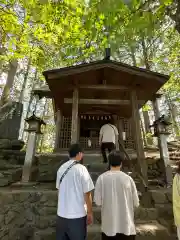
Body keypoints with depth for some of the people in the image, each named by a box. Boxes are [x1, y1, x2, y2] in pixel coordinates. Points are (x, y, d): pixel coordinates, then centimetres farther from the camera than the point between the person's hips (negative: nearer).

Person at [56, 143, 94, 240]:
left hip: (61, 213, 5)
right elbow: (87, 193, -15)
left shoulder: (61, 168, -1)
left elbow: (59, 189, 9)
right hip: (77, 214, -5)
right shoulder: (81, 169, -19)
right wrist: (90, 213, -2)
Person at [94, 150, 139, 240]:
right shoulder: (128, 178, -13)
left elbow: (97, 201, -9)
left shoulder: (102, 178, -14)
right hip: (126, 224, 0)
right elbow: (136, 203, -5)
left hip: (109, 224, 1)